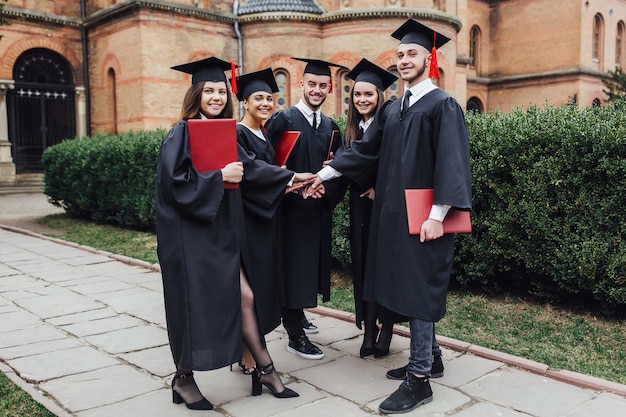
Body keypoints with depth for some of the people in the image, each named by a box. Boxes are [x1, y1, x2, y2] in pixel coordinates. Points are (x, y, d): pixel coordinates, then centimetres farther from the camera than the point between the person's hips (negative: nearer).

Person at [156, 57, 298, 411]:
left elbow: (249, 167, 7)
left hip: (223, 231, 7)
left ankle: (265, 370, 18)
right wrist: (219, 176, -19)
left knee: (243, 297, 7)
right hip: (190, 231, -7)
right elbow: (175, 180, -20)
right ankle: (183, 380, 20)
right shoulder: (182, 133, -9)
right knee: (195, 303, 1)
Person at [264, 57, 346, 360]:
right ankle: (295, 336, 6)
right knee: (294, 265, -3)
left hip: (320, 207, 7)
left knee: (312, 263, 15)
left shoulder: (330, 126, 12)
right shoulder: (282, 120, -6)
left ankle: (297, 315, 35)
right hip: (292, 206, -6)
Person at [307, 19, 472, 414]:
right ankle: (426, 357, 29)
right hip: (394, 214, 8)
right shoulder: (392, 109, 14)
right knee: (407, 290, 14)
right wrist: (326, 172, 9)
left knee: (419, 292, -3)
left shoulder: (443, 106, -8)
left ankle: (419, 380, 6)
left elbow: (451, 163, -16)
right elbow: (366, 149, 16)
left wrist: (438, 215, -22)